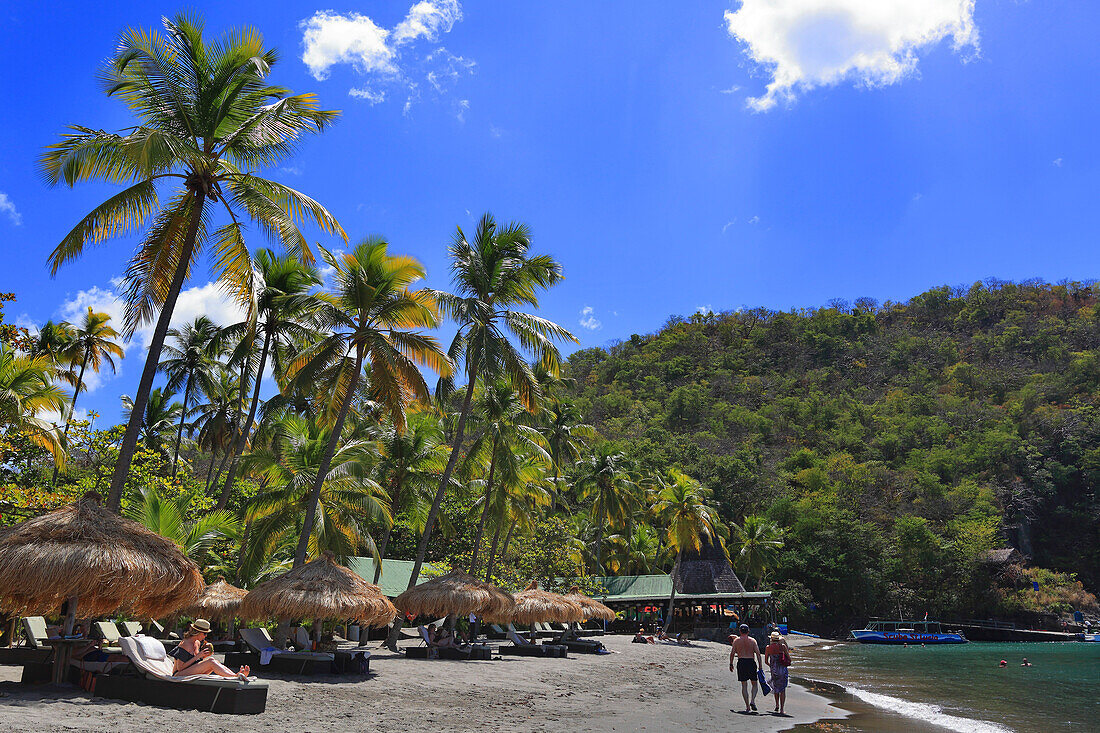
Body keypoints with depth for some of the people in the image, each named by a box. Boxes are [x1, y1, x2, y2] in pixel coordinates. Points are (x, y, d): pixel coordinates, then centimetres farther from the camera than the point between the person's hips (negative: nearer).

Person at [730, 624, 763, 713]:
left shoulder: (736, 640, 6)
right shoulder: (752, 640, 5)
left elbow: (732, 653, 3)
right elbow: (758, 653, -4)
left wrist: (731, 664, 14)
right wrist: (760, 666, -4)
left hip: (741, 662, 0)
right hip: (751, 662, 0)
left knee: (744, 685, 5)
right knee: (755, 684, 15)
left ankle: (748, 707, 1)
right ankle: (752, 700, -9)